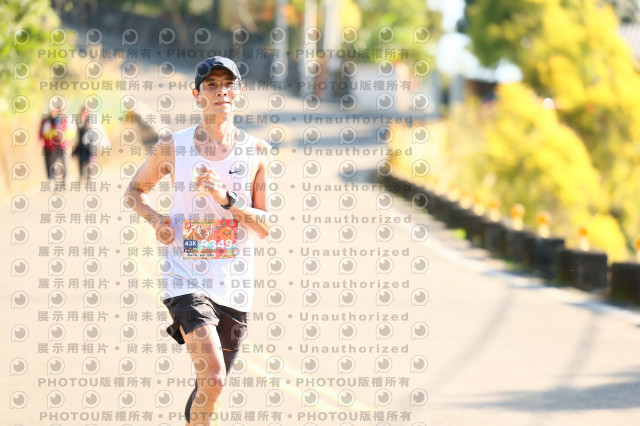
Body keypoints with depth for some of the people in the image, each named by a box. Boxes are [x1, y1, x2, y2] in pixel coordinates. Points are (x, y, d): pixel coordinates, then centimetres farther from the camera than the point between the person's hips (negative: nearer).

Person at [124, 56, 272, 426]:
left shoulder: (256, 152, 1)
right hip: (186, 280, -3)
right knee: (212, 380, -23)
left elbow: (264, 227, 0)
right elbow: (135, 190, 16)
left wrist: (226, 198, -17)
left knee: (211, 389, 13)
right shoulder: (172, 148, -1)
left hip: (235, 285, 3)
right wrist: (156, 219, -5)